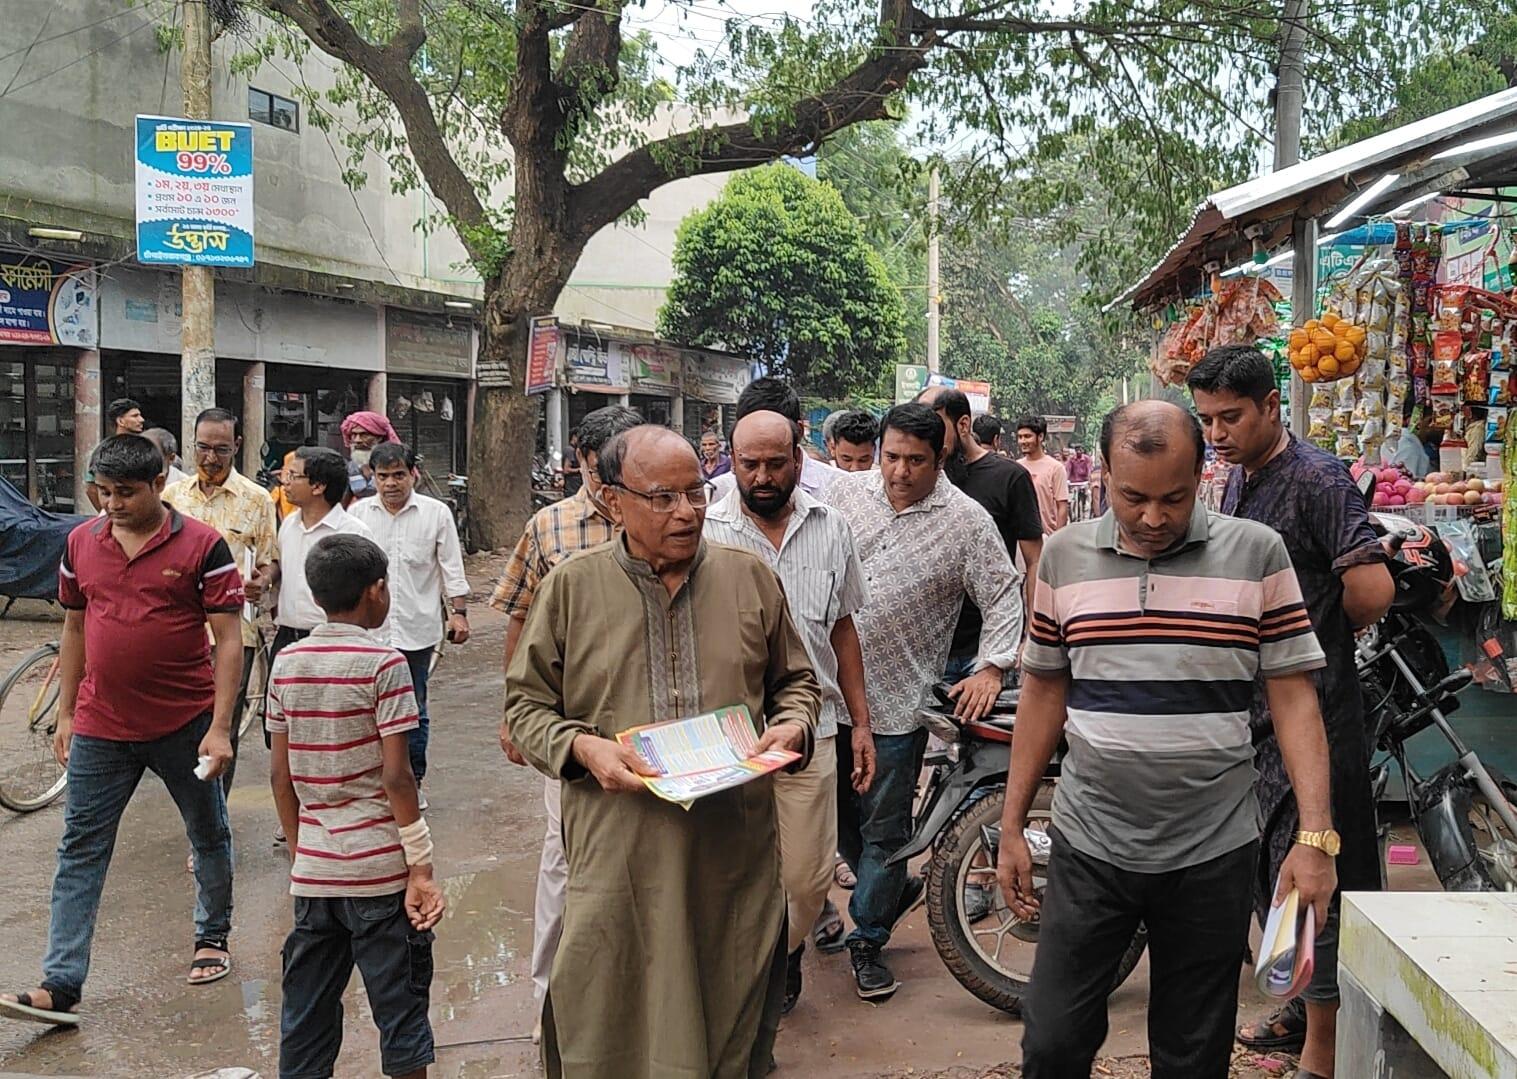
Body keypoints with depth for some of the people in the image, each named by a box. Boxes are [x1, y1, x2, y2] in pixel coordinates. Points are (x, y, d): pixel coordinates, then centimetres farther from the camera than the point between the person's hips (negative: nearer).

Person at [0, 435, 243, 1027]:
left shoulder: (202, 546, -10)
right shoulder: (81, 542, 3)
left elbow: (228, 641, -10)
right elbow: (75, 629, 13)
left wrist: (220, 728, -14)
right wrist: (65, 714, 11)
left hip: (185, 724, -3)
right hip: (100, 728, 3)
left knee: (209, 835, 14)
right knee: (80, 851, 1)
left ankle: (213, 936, 36)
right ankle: (60, 987, 3)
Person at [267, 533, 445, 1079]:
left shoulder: (287, 663, 5)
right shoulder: (382, 664, -11)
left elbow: (280, 774, 8)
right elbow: (395, 777, -14)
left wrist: (298, 852, 18)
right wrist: (421, 868, -9)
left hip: (312, 869, 5)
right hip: (379, 869, -5)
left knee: (307, 1013, 14)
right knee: (400, 1004, 6)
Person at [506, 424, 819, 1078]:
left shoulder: (751, 578, 7)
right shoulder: (571, 588, 1)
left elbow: (795, 680, 18)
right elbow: (527, 704, 6)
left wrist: (791, 726, -3)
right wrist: (583, 748, -13)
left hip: (734, 851, 2)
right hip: (616, 850, -1)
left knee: (732, 1024, 13)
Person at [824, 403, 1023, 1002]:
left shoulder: (966, 521, -6)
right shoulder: (846, 491, 3)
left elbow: (1004, 596, -3)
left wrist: (991, 666, -14)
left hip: (896, 701, -4)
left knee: (883, 829, 5)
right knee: (836, 812, 17)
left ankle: (868, 938, 22)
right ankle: (894, 888, 41)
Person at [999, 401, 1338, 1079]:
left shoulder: (1256, 554, -4)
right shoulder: (1063, 554, 2)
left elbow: (1293, 698, -3)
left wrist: (1315, 838, -11)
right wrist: (1011, 828, 10)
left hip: (1213, 854, -1)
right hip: (1089, 847, 1)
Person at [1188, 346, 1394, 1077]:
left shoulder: (1316, 479, -16)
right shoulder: (1237, 482, 12)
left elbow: (1372, 589, -26)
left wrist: (1333, 631, -7)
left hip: (1310, 710, -9)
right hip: (1251, 708, 9)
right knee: (1262, 868, 19)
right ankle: (1304, 1007, 36)